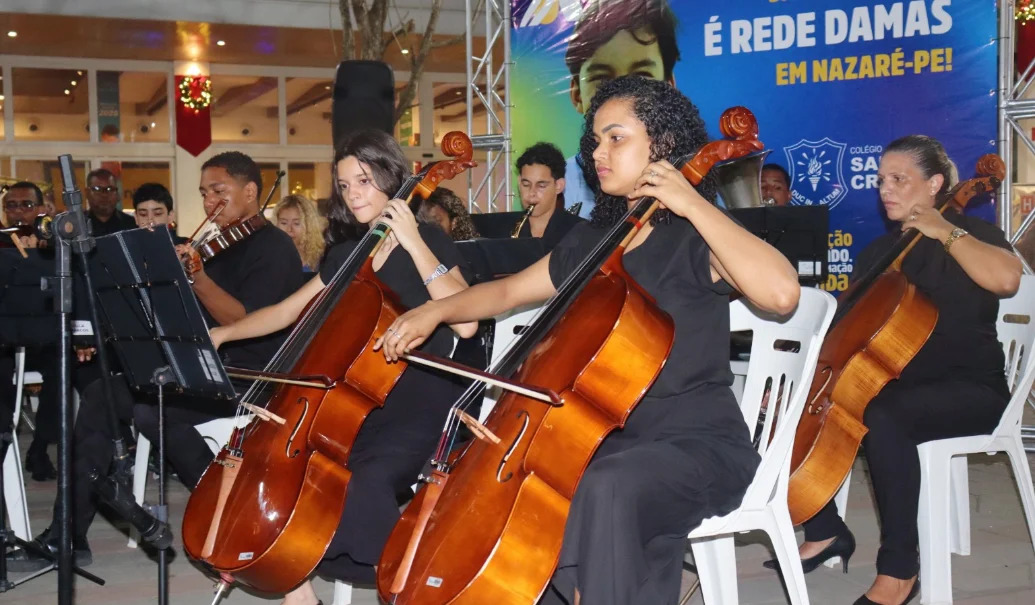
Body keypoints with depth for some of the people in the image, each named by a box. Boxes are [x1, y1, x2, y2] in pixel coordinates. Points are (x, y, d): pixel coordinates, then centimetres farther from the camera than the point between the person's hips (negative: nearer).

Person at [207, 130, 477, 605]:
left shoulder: (428, 241, -4)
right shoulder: (347, 253, 14)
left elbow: (465, 322, -20)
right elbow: (287, 311, 20)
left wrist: (415, 244, -20)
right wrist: (221, 333, 7)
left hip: (421, 404, -6)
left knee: (368, 478, -35)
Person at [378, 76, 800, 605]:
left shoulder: (694, 239, -10)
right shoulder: (591, 242, 11)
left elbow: (780, 292, -29)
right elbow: (507, 290, 21)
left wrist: (693, 203, -24)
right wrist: (436, 311, 4)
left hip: (700, 445, -7)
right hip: (613, 437, 7)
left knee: (606, 488, -36)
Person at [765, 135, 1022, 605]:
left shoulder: (971, 234, -4)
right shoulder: (878, 252, 14)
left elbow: (1006, 278, -28)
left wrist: (946, 231, -21)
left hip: (970, 390, -7)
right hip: (896, 385, 7)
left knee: (882, 417, -37)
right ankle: (827, 532, 5)